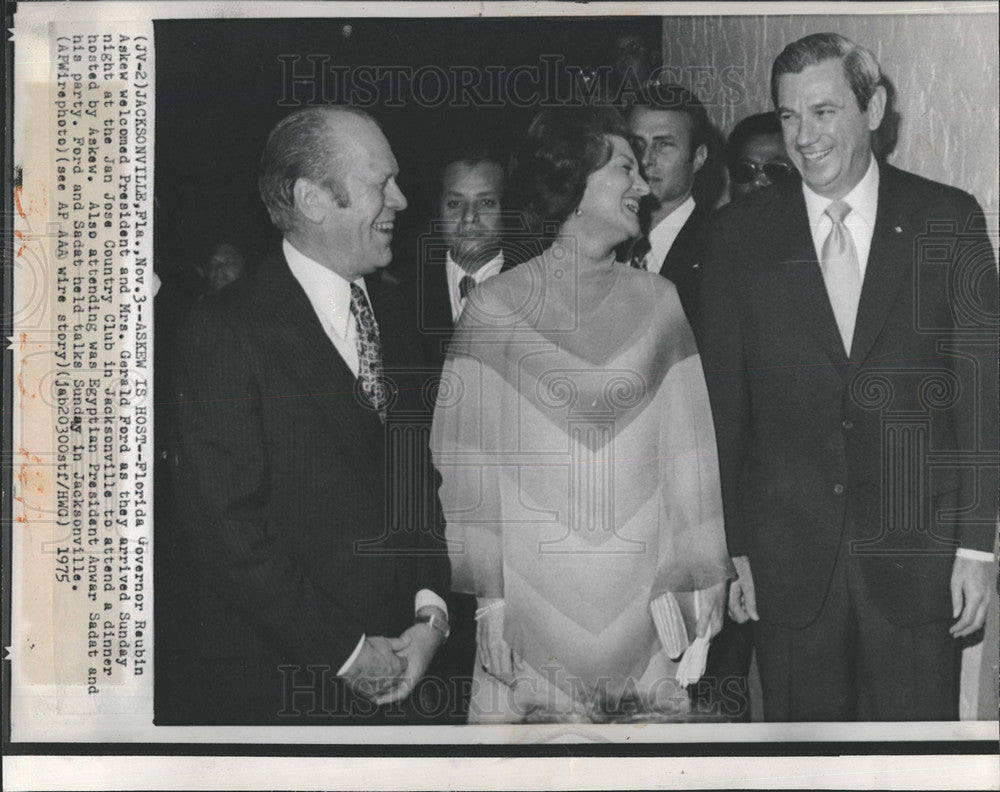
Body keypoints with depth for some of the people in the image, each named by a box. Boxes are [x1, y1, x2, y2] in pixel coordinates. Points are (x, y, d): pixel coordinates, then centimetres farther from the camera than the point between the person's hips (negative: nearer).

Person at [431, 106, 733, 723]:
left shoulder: (658, 302, 7)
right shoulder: (495, 308, -1)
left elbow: (687, 455, 6)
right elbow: (471, 461, -1)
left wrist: (698, 590, 3)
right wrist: (489, 602, -6)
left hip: (642, 594, 2)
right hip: (534, 597, -2)